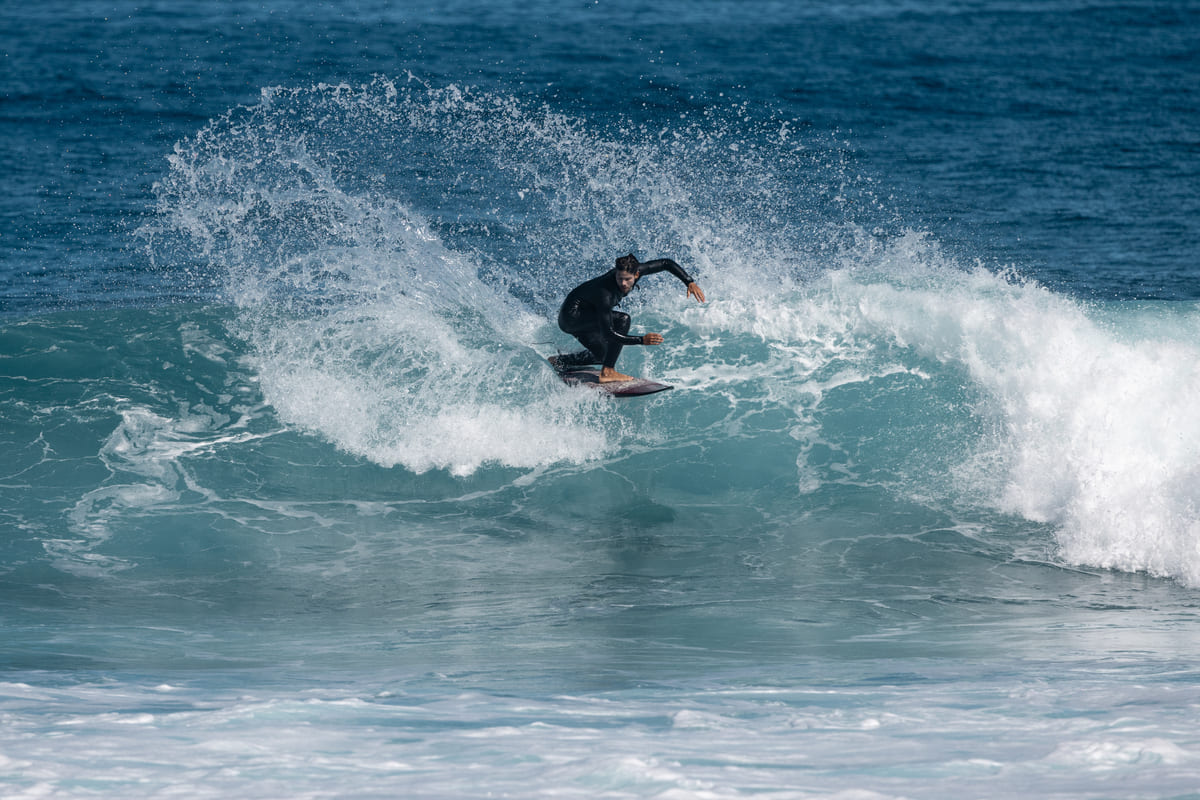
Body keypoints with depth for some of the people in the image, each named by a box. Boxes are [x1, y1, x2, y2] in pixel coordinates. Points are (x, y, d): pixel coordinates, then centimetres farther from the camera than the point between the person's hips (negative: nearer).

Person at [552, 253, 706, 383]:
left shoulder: (634, 271, -16)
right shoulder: (605, 293, -37)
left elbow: (666, 263, -2)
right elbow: (607, 334, -39)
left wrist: (690, 282, -12)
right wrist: (641, 340, -46)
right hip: (571, 316, -9)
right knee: (622, 319, -27)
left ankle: (558, 362, 30)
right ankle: (607, 372, -22)